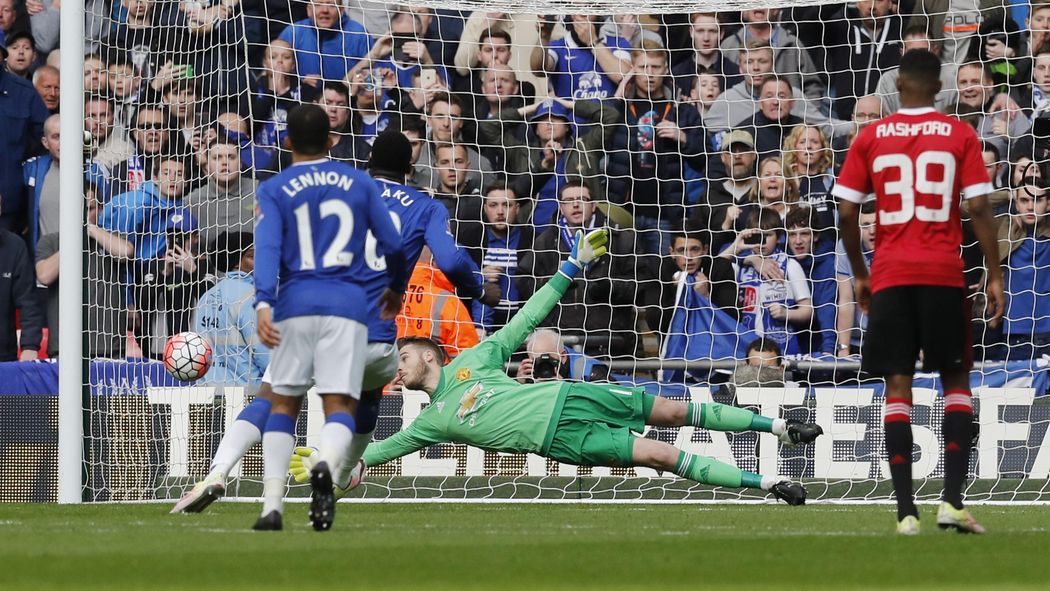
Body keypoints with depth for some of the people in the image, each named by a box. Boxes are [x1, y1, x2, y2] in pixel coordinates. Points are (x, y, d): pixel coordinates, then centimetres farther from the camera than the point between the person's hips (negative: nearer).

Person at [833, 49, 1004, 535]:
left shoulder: (870, 138, 5)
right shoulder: (960, 135, 2)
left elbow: (846, 214, 3)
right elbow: (979, 208, -4)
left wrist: (859, 275, 15)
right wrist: (994, 276, 1)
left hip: (889, 276, 1)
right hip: (944, 274, -1)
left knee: (897, 386, 3)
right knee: (956, 382, 9)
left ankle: (906, 511, -5)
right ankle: (952, 501, -5)